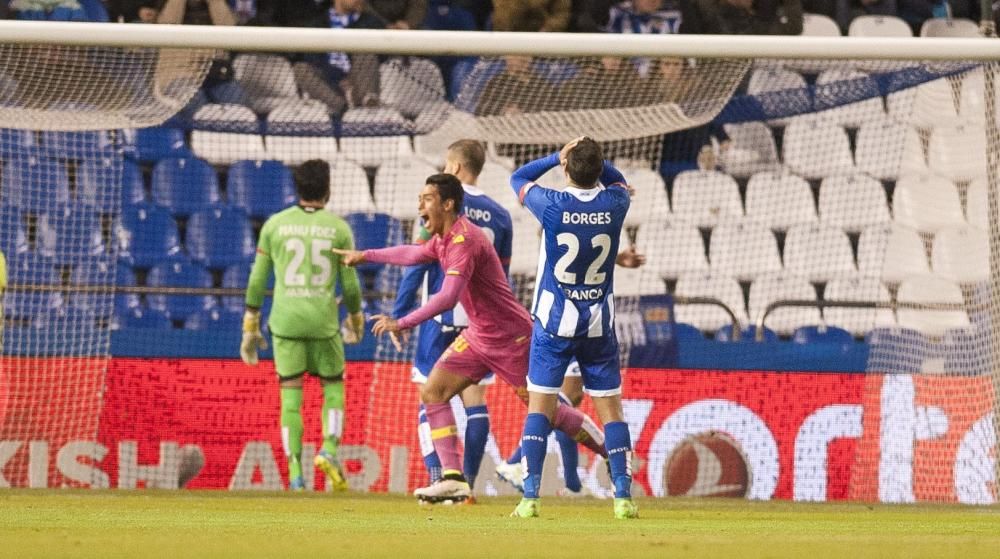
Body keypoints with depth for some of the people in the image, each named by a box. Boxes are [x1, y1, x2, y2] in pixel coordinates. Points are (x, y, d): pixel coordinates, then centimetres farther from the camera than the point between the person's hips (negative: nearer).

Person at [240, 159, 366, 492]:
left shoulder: (274, 225, 4)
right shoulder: (339, 228, 1)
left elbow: (257, 280, 5)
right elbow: (350, 284, 5)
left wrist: (250, 327, 13)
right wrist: (356, 321, 22)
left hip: (285, 321, 1)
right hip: (324, 322, -1)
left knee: (290, 398, 3)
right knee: (333, 388, 16)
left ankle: (295, 474, -2)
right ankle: (329, 451, -7)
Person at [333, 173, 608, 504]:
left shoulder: (463, 241, -24)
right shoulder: (444, 238, 7)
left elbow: (449, 297, -35)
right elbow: (414, 254, 30)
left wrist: (401, 324, -36)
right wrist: (365, 256, 36)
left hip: (511, 337, -9)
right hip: (479, 336, 9)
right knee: (433, 392, -1)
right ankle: (453, 480, -4)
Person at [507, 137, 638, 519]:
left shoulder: (553, 205, -12)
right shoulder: (614, 204, -6)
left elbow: (518, 178, 8)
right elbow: (618, 181, 19)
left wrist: (558, 157, 7)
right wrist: (593, 158, 2)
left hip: (554, 320, -2)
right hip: (600, 322, 2)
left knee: (540, 406, 1)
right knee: (610, 408, 7)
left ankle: (530, 497, -7)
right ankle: (623, 497, 1)